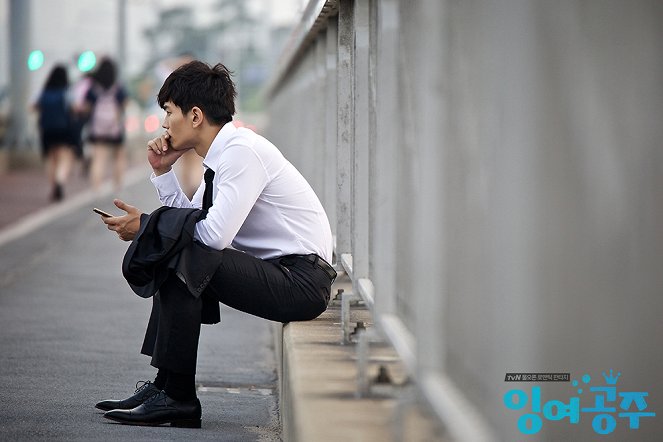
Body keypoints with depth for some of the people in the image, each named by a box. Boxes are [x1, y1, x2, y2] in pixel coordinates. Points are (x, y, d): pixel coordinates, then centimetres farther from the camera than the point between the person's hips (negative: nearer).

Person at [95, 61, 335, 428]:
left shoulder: (243, 151, -16)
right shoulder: (221, 156, 14)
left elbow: (215, 234, -24)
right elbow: (189, 223, 18)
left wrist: (146, 226, -12)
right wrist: (162, 172, 11)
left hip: (301, 281, -10)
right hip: (281, 272, 10)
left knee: (183, 259, -21)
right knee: (176, 258, 10)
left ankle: (176, 397, -16)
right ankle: (165, 384, 6)